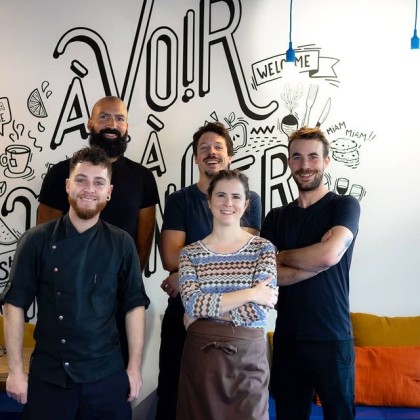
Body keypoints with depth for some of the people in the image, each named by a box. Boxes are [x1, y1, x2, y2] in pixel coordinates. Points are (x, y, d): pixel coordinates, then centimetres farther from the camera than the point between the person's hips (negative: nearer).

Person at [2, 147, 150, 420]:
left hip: (106, 374, 1)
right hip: (48, 374, 0)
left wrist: (135, 368, -2)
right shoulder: (37, 240, -5)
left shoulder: (121, 244, -3)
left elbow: (135, 305, 0)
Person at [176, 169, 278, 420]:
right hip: (200, 355, 1)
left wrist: (203, 312, -9)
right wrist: (250, 294, -16)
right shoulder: (190, 253, 2)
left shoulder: (263, 248, -2)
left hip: (248, 357, -1)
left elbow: (259, 308, -13)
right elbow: (192, 303, -12)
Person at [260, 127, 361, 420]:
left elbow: (329, 255, -21)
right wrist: (315, 261, -15)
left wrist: (282, 256, -5)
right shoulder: (276, 217, 8)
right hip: (287, 338, 4)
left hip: (332, 339, -4)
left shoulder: (345, 205, -3)